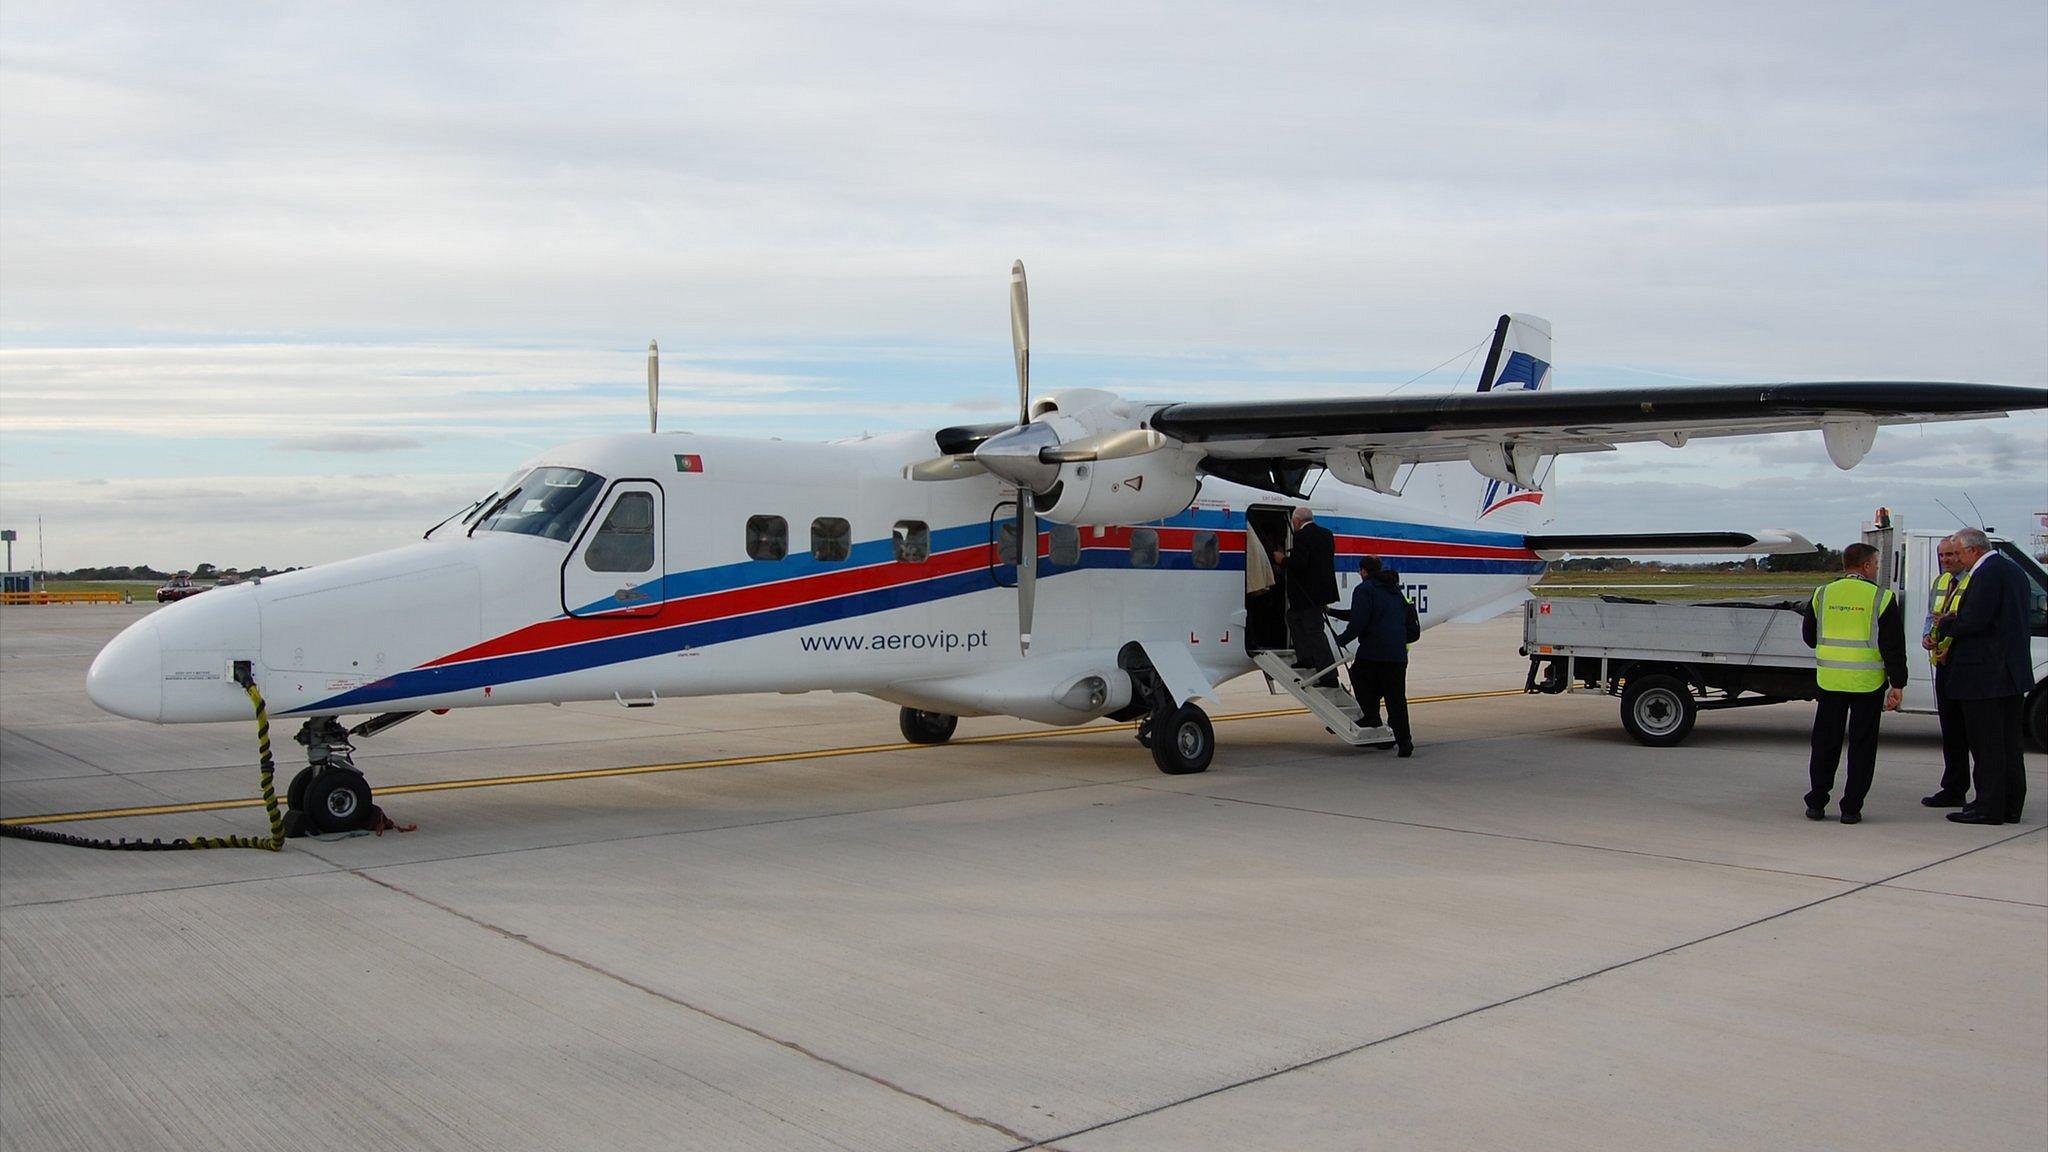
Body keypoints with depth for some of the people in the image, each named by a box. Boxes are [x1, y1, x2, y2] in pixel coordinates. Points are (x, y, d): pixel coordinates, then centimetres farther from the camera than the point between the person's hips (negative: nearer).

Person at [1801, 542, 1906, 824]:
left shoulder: (1823, 594, 4)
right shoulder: (1881, 598, -6)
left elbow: (1809, 635, 13)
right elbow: (1893, 644, -7)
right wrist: (1898, 684, -3)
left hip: (1829, 679, 3)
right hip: (1867, 682, -3)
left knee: (1825, 741, 10)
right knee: (1861, 744, 5)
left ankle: (1816, 803, 12)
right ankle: (1851, 808, 6)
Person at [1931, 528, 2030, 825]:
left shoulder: (1986, 574, -16)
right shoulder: (2014, 571, 15)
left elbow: (1974, 620, -23)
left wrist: (1944, 625, -5)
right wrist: (1956, 620, 12)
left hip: (1985, 675, -10)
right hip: (2013, 673, 10)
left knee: (1986, 745, -4)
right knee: (2009, 743, 14)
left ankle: (1988, 807, -1)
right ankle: (2011, 805, 20)